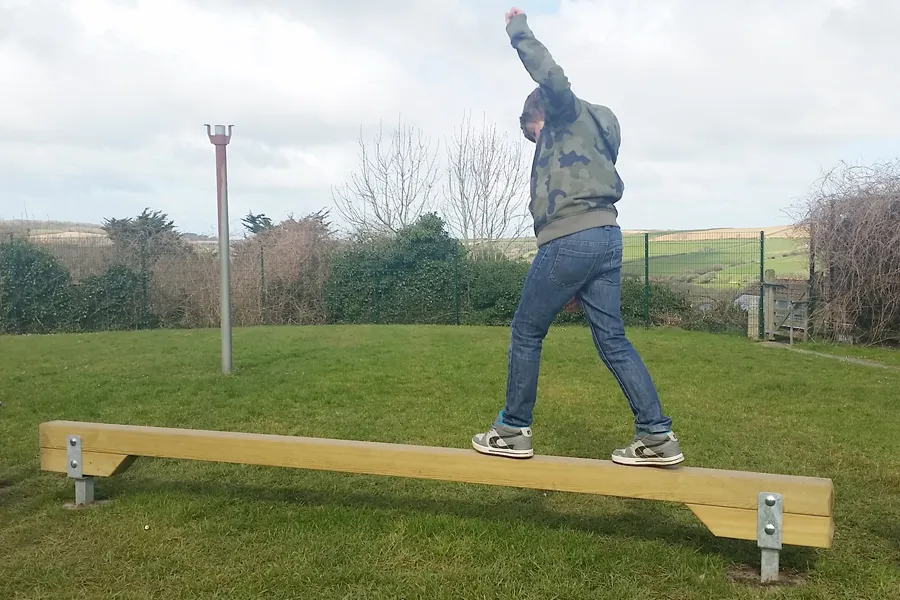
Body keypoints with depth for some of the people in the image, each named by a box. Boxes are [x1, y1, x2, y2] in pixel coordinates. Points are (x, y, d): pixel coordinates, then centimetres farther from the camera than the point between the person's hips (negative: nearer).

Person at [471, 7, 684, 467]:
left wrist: (518, 30, -4)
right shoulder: (585, 137, 31)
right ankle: (657, 436, 4)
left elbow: (551, 77, -18)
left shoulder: (568, 114, 7)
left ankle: (512, 431, 9)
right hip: (606, 237, 9)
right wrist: (576, 283, 25)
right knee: (612, 339, 7)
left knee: (525, 333, 2)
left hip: (571, 239, -9)